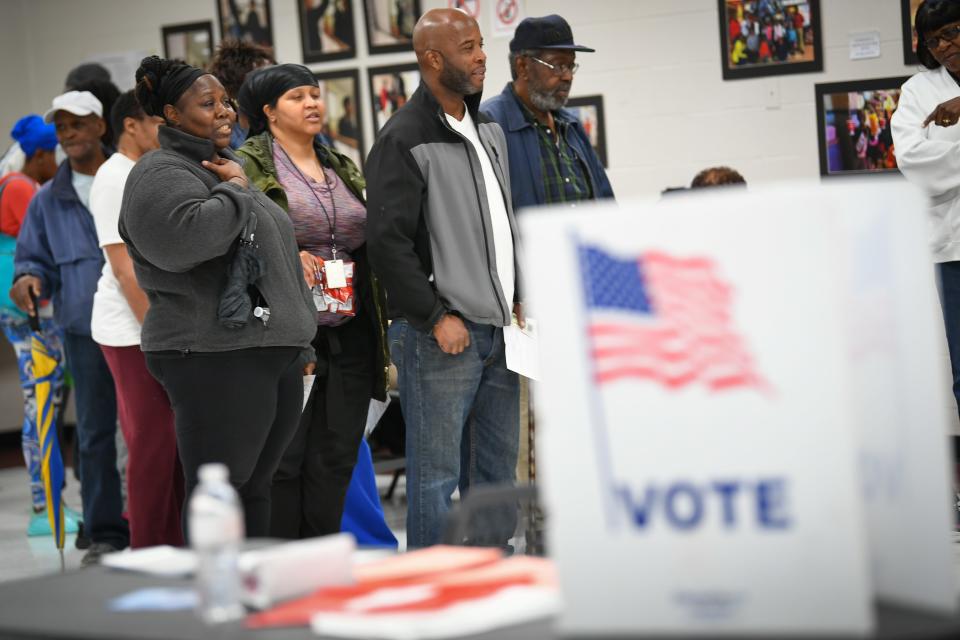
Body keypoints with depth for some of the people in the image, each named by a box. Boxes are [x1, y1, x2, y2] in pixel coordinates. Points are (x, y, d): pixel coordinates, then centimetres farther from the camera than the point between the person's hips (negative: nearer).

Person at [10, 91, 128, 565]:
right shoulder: (48, 200, 12)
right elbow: (34, 257, 17)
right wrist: (28, 279, -5)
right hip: (85, 329, 2)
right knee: (95, 432, 4)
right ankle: (106, 534, 10)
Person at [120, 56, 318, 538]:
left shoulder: (226, 169, 23)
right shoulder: (161, 174, -6)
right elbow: (185, 237, -27)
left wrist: (299, 347, 27)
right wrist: (235, 190, -12)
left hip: (273, 354, 9)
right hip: (216, 358, -9)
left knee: (256, 488, 9)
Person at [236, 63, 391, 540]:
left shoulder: (343, 168, 18)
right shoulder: (250, 166, -2)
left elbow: (370, 241, 24)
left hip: (350, 334, 6)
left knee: (337, 457, 7)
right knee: (283, 457, -4)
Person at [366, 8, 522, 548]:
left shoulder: (489, 132, 15)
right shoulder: (404, 140, -11)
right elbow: (387, 241, -16)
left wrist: (518, 299, 14)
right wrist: (437, 317, -17)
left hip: (498, 329, 8)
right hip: (440, 336, -8)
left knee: (498, 468, 13)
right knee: (437, 474, -3)